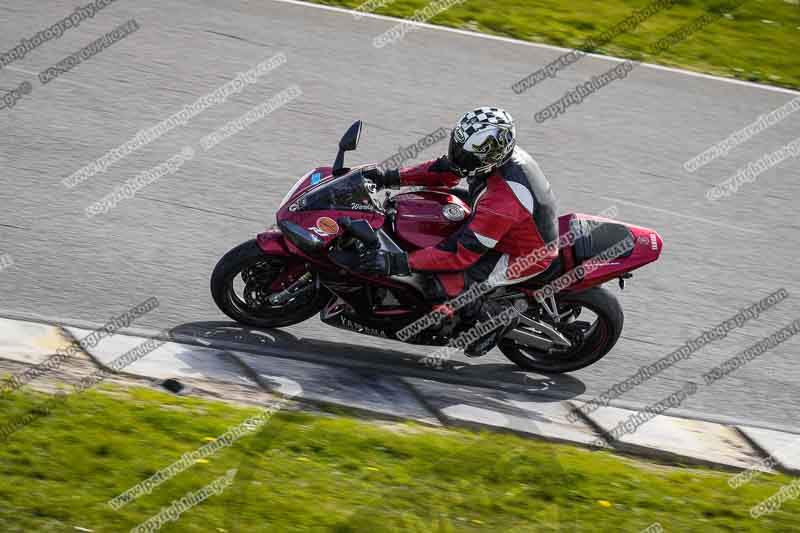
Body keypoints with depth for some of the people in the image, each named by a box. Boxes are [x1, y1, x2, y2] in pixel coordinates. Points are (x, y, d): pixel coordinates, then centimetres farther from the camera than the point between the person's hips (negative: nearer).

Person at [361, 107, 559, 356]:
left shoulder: (501, 202, -38)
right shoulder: (496, 153, -13)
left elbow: (461, 253, -33)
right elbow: (445, 170, 1)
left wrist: (398, 263, -34)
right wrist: (391, 177, -7)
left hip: (524, 258, -9)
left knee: (442, 284, -22)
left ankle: (496, 316, 2)